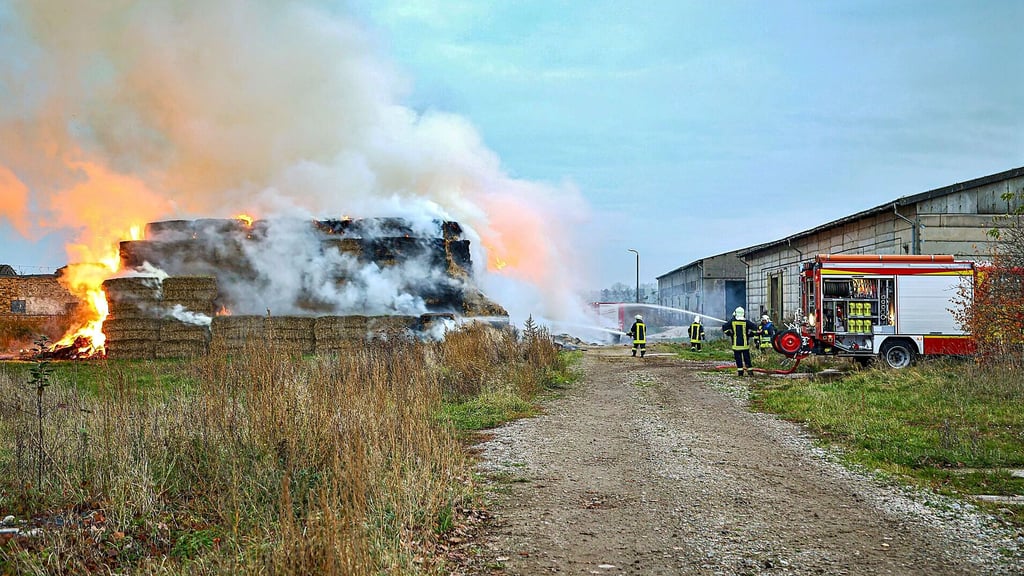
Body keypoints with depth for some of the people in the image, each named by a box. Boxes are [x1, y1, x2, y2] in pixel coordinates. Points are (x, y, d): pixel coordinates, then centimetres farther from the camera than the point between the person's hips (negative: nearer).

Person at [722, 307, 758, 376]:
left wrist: (729, 334, 9)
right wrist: (750, 334, 6)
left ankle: (740, 371, 3)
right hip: (745, 343, 0)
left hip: (736, 344, 0)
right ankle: (750, 369, 6)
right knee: (747, 358, 8)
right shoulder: (746, 322, -6)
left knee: (738, 358, 5)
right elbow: (755, 328, -8)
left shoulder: (732, 322, -3)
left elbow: (724, 327, -2)